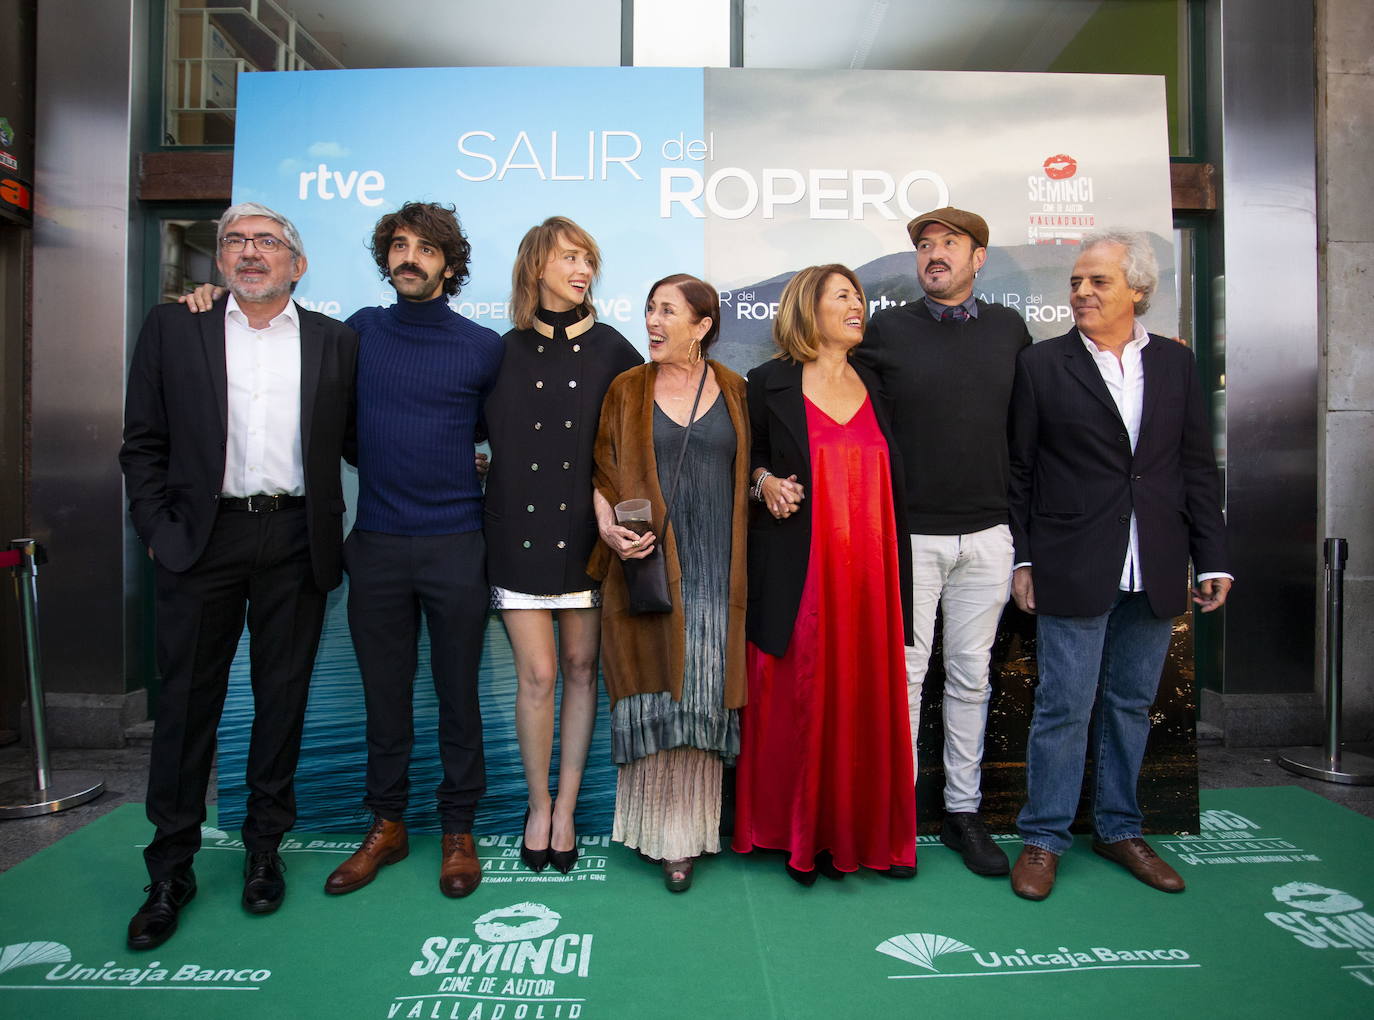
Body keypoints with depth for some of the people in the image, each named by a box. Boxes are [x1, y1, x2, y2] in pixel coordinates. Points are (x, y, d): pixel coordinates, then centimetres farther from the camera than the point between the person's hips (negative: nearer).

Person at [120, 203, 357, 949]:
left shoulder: (334, 342, 7)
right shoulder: (172, 327, 7)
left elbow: (351, 441, 9)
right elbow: (143, 443, 5)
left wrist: (332, 529, 0)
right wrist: (157, 530, -3)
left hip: (296, 543, 1)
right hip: (201, 540, 0)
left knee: (282, 699, 9)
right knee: (187, 703, 7)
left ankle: (264, 850, 27)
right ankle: (171, 870, 22)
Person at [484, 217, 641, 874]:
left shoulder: (610, 349, 5)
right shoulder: (505, 351, 6)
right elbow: (486, 433, 13)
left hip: (586, 527, 1)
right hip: (520, 527, 0)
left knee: (580, 667, 5)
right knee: (537, 673, -1)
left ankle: (566, 808, 20)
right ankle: (539, 804, 20)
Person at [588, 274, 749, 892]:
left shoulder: (736, 393, 9)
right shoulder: (627, 390, 8)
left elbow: (750, 472, 15)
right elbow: (602, 474, 6)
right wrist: (607, 527, -10)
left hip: (714, 570, 1)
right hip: (647, 567, 0)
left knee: (702, 698, 2)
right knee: (654, 696, 1)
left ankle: (687, 833, 16)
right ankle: (656, 829, 17)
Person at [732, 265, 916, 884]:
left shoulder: (875, 387, 14)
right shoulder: (769, 384, 3)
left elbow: (892, 482, 15)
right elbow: (747, 455, 12)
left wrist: (898, 574, 8)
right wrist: (764, 480, -10)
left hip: (868, 573, 3)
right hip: (798, 572, -3)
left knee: (867, 700, 5)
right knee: (797, 700, 1)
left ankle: (863, 831, 22)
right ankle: (798, 832, 19)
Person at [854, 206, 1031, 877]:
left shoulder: (1008, 330, 8)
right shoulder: (885, 331, 1)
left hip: (986, 534, 3)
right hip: (908, 533, -2)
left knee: (970, 674, 10)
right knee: (904, 672, 3)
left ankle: (963, 810, 23)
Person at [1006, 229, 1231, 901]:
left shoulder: (1176, 364, 9)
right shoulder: (1041, 365, 0)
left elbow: (1197, 468, 10)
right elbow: (1018, 471, -1)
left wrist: (1212, 559, 4)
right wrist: (1021, 560, -4)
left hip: (1154, 573, 4)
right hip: (1072, 570, -3)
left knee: (1131, 704, 14)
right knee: (1063, 707, 1)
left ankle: (1118, 828, 30)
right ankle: (1044, 837, 17)